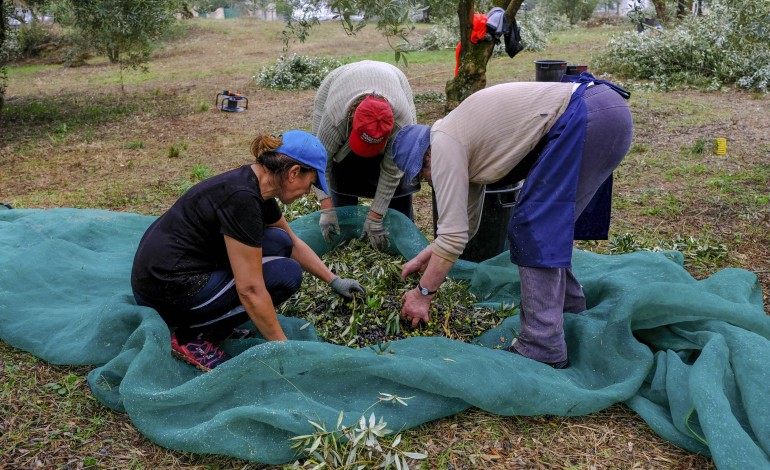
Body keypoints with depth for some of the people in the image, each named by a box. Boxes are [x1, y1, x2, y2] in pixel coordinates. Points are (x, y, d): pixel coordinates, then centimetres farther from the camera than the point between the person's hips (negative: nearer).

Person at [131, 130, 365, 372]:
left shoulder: (256, 184, 4)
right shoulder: (242, 198, -25)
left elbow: (293, 243, 20)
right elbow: (250, 290, -23)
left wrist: (334, 281, 22)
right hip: (168, 294, -9)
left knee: (279, 242, 6)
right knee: (286, 272, -8)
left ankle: (214, 326, 11)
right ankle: (192, 336, -2)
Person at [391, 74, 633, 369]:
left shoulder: (443, 145, -6)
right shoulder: (465, 144, 22)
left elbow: (453, 236, -8)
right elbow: (466, 222, 31)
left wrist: (423, 293, 2)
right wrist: (424, 257, 34)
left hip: (587, 118, -10)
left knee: (534, 230, -6)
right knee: (546, 224, 18)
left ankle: (542, 349, -4)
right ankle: (569, 309, 31)